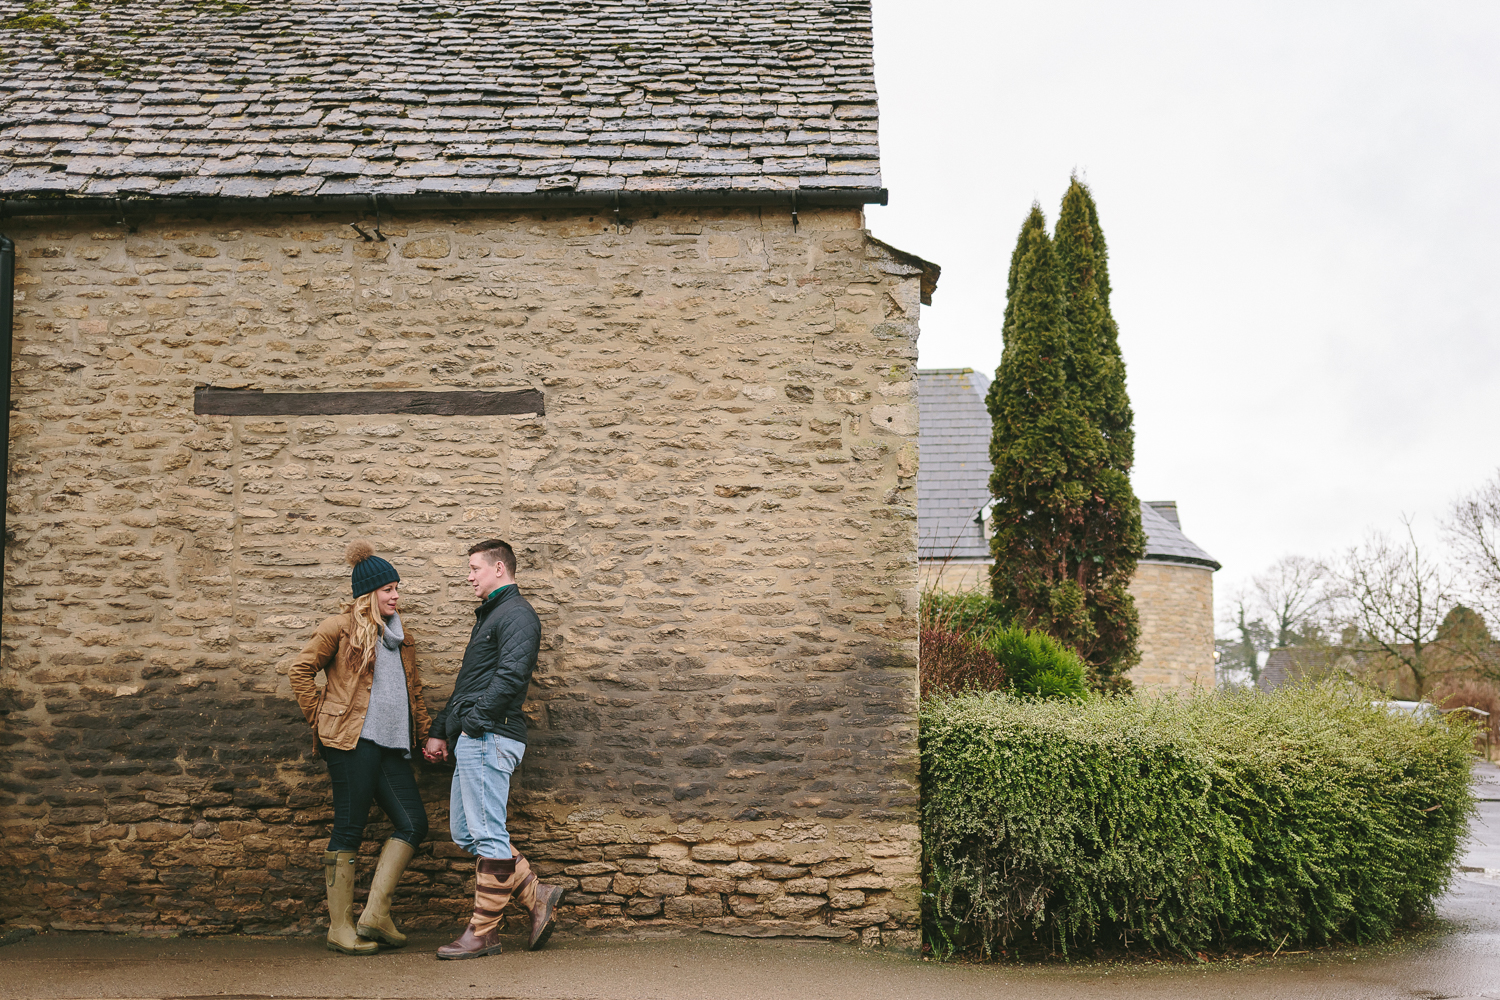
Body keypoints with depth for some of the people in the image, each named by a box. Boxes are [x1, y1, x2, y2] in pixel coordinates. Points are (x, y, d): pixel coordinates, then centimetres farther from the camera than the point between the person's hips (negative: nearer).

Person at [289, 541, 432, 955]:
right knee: (349, 831, -4)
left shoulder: (401, 638, 21)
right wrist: (319, 719, -1)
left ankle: (375, 914, 5)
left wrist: (424, 735, 20)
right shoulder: (341, 628, 0)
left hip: (392, 746, 7)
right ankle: (340, 928, 4)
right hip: (354, 740, -7)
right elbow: (301, 670, 0)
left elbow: (414, 691, 28)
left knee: (413, 823, -1)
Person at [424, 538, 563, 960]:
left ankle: (483, 933, 0)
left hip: (489, 738, -11)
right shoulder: (490, 615, 25)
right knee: (465, 833, 11)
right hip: (472, 740, 11)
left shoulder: (516, 615, -7)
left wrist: (471, 721, -17)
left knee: (487, 835, -5)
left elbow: (510, 677, -20)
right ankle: (537, 896, 15)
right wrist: (440, 731, 22)